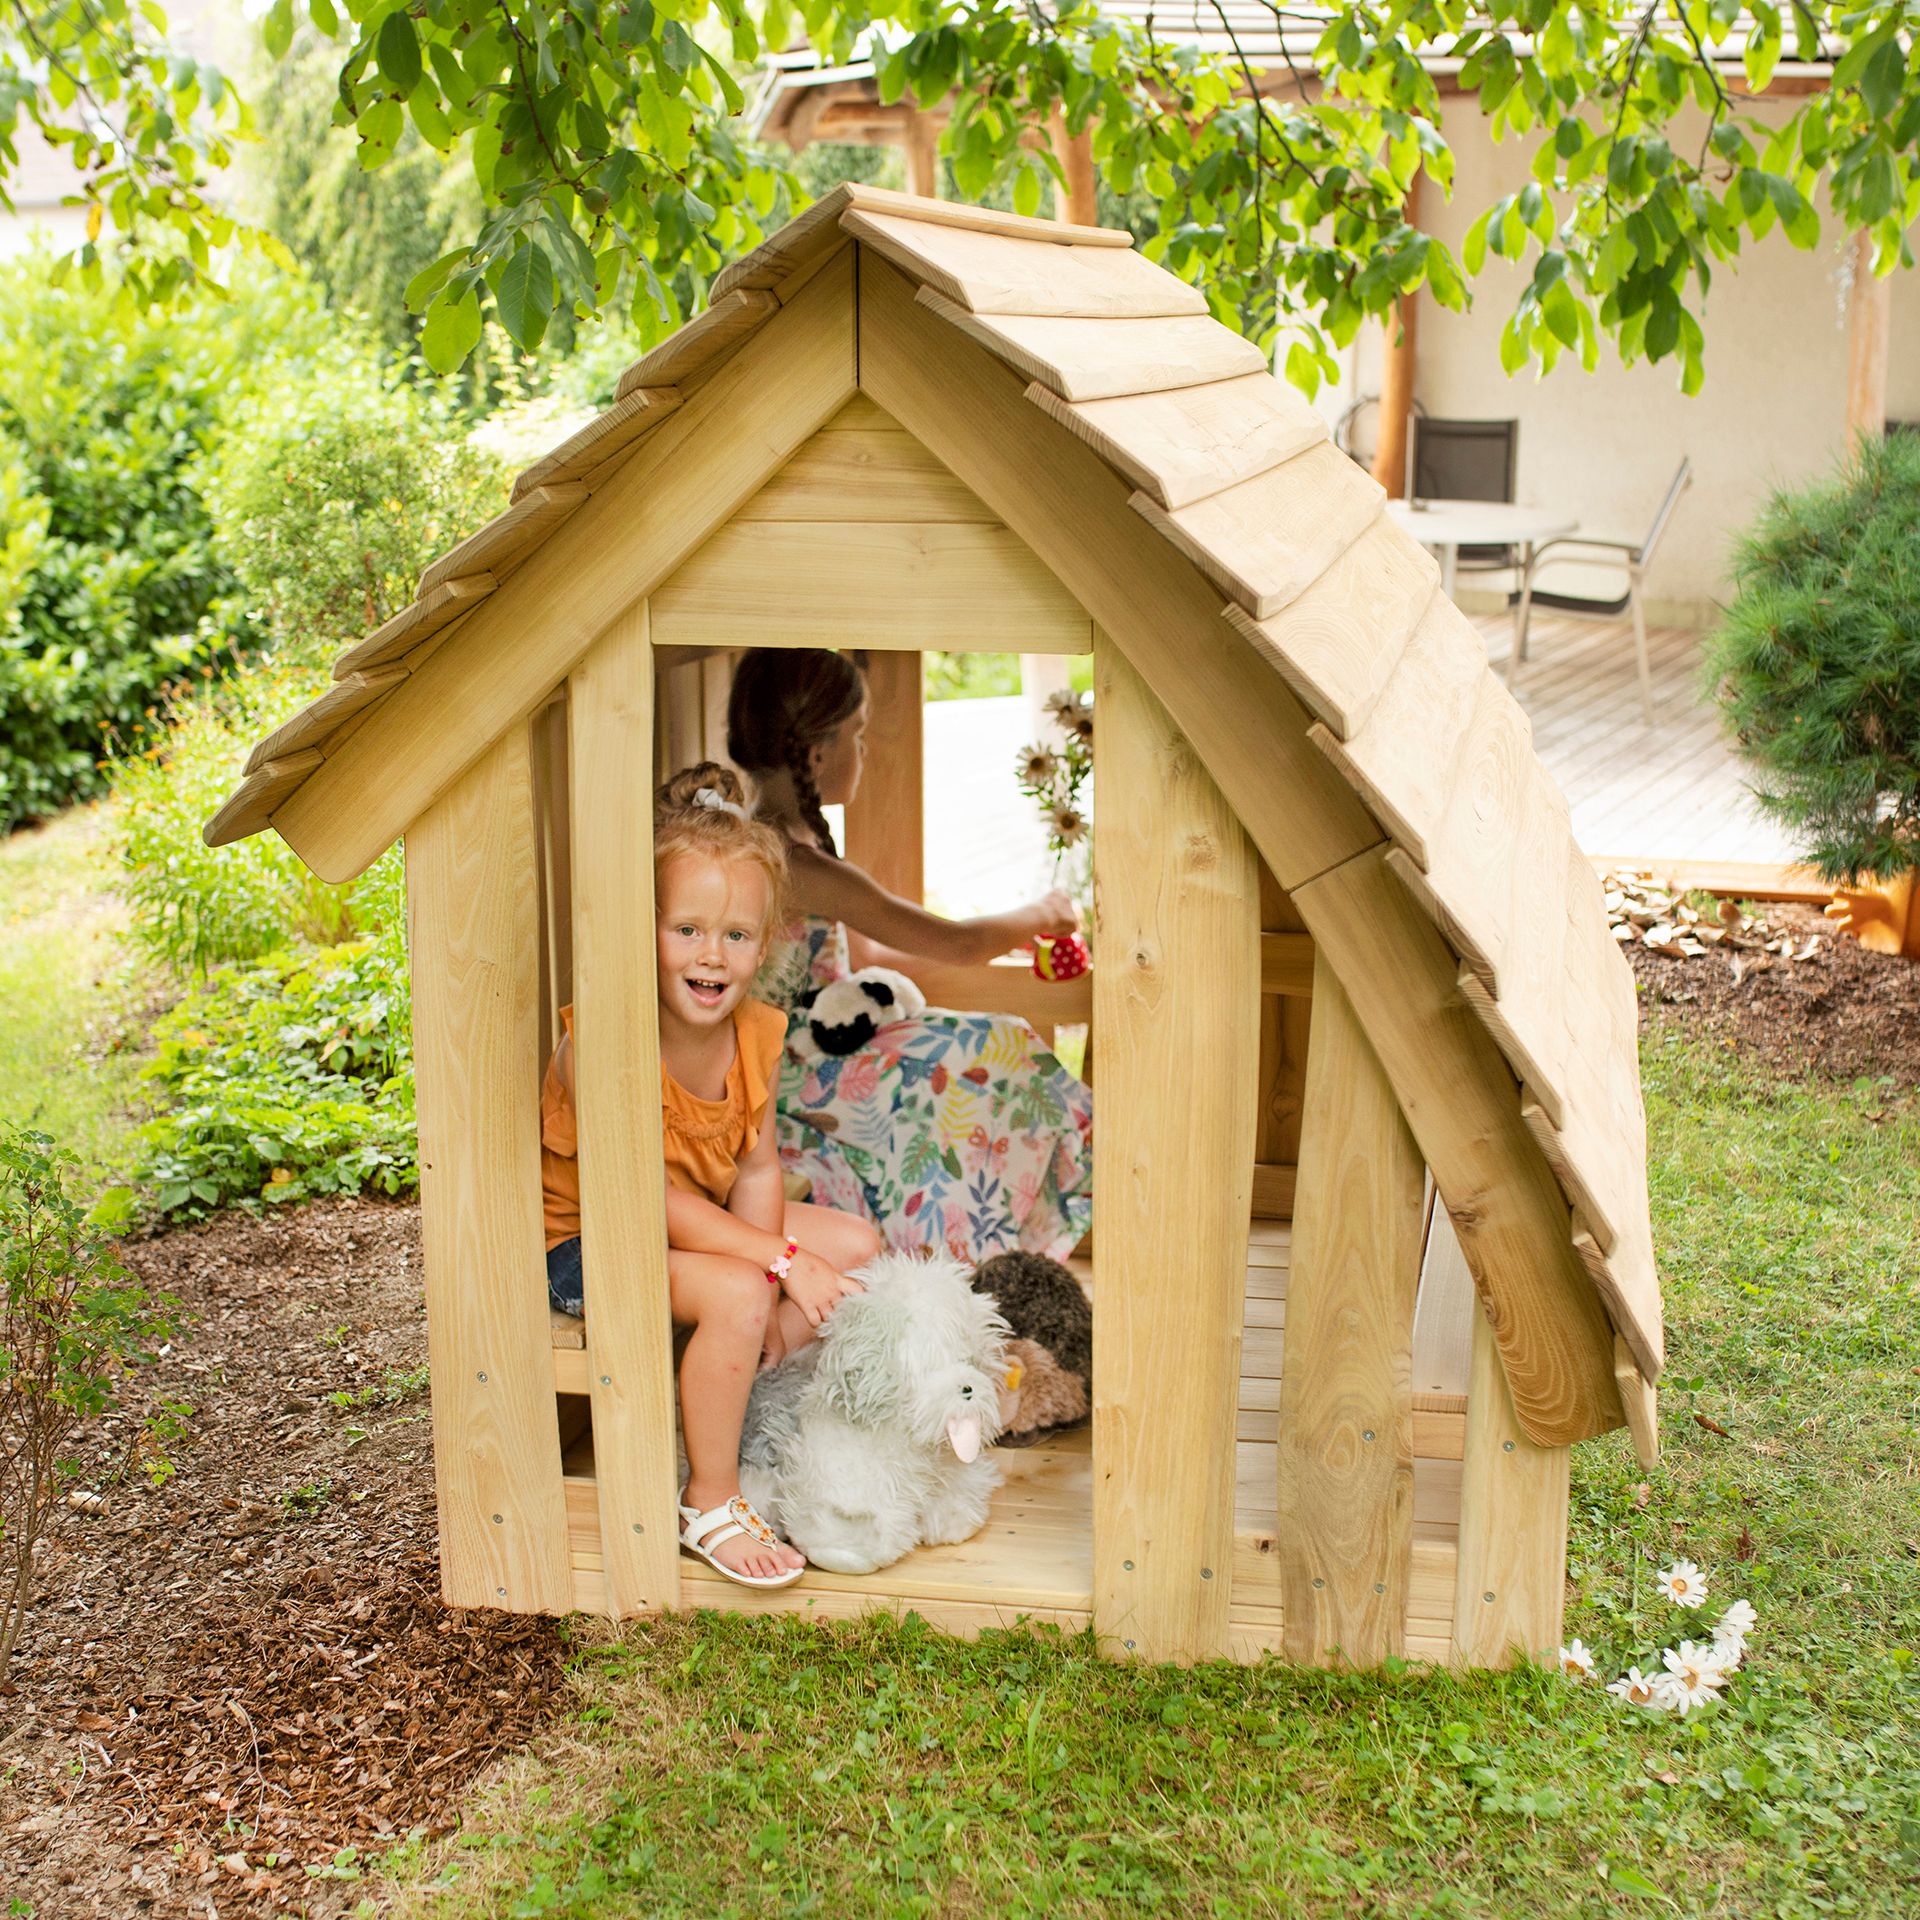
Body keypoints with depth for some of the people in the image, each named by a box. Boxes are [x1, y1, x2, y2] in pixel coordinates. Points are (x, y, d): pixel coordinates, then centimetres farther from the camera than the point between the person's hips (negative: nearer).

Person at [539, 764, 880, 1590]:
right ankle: (709, 1504, -11)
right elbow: (649, 1199, -30)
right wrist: (778, 1262, -30)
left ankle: (724, 1416, 6)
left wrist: (770, 1284, -21)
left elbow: (756, 1166, -6)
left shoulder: (755, 1033, -8)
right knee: (734, 1296, -31)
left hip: (695, 1222, 8)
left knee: (854, 1244, 1)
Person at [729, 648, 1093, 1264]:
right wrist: (1038, 915, 3)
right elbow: (960, 944, -18)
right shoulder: (801, 868, -25)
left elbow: (863, 953, 18)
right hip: (780, 1090, -10)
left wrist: (1003, 934, 21)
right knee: (994, 1055, -10)